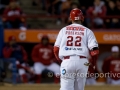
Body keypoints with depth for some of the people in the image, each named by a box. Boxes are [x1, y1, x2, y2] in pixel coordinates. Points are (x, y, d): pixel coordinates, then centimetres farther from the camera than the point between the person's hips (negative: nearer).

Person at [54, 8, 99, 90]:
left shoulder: (64, 30, 10)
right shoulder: (87, 31, 6)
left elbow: (56, 49, 10)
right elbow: (95, 50, -3)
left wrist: (60, 60, 26)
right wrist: (93, 63, 13)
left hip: (67, 61, 0)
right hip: (82, 62, 0)